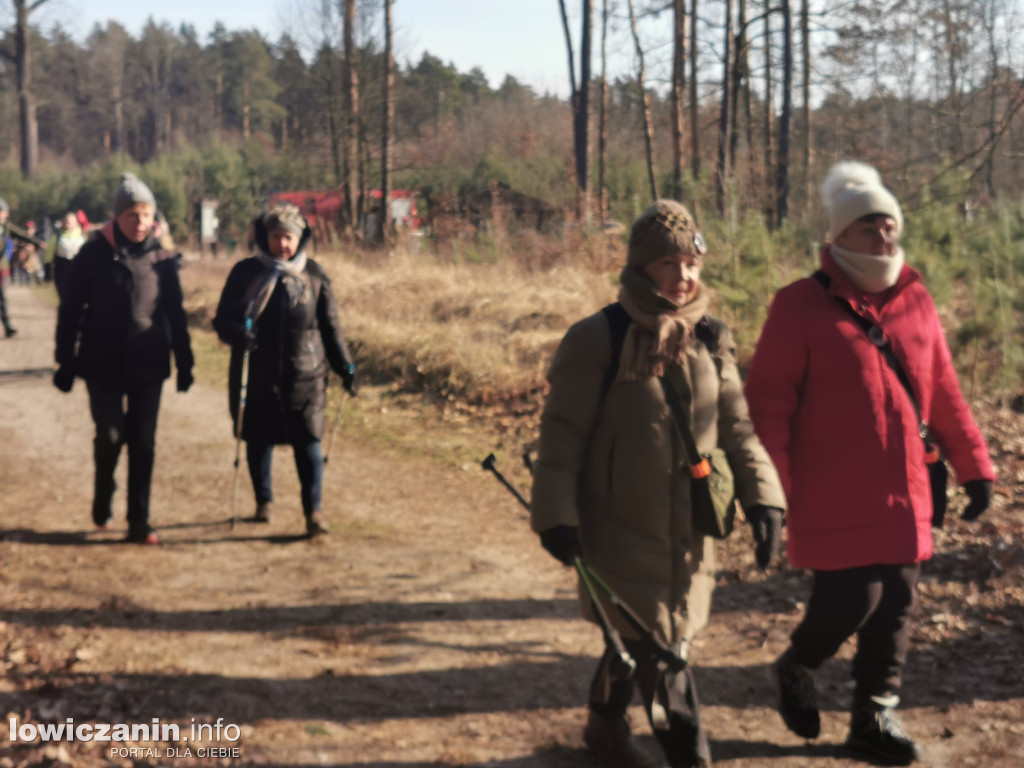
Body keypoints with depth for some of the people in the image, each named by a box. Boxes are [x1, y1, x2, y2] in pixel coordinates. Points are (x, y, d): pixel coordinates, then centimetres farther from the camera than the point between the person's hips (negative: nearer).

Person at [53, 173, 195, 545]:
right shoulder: (93, 256, -5)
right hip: (104, 365, -2)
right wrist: (66, 362, -2)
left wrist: (184, 362, 6)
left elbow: (175, 313, 7)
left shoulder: (161, 257, 0)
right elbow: (70, 311, -1)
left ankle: (138, 522, 10)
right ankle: (102, 500, 26)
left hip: (148, 366, 2)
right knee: (110, 437, -2)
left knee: (143, 443, 2)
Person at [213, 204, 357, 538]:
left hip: (304, 375, -1)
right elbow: (222, 319, 2)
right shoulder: (245, 272, 1)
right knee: (258, 441, 11)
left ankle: (314, 510, 2)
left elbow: (330, 326, 9)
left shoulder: (314, 275, 3)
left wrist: (346, 367, 6)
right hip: (256, 376, 1)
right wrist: (237, 332, -21)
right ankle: (264, 501, 30)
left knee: (308, 441, -5)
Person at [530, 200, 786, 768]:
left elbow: (737, 426, 8)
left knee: (639, 638, 17)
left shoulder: (710, 340, 6)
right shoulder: (597, 339, -11)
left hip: (688, 530, 6)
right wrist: (556, 517, -14)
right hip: (620, 528, -5)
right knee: (657, 646, -4)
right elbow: (562, 433, -10)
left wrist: (762, 499, -2)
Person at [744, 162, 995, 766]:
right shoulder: (801, 306, -7)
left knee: (895, 607, 9)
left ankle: (875, 717, 25)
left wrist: (974, 465, 11)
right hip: (834, 498, -5)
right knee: (850, 600, -7)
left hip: (905, 493, 5)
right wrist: (773, 489, -15)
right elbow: (768, 401, -9)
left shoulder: (916, 301, 9)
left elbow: (945, 393, 14)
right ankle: (796, 669, 24)